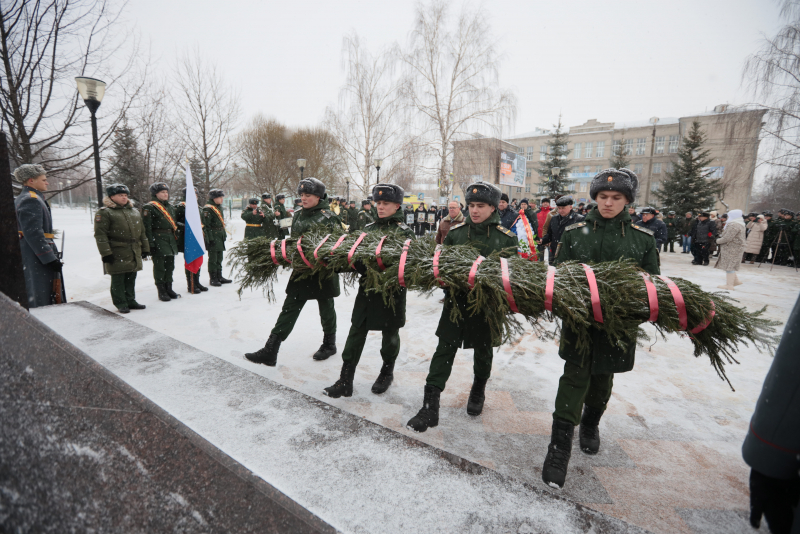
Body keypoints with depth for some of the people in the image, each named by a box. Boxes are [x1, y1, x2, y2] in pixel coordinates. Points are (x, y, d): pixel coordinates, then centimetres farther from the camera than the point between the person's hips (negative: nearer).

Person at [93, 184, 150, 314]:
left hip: (134, 253, 6)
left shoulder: (134, 212, 17)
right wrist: (106, 253, -15)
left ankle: (130, 300, 23)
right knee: (118, 279, 1)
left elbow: (142, 232, 20)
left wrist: (145, 248, 16)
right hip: (117, 254, -6)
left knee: (131, 278, 12)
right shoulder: (104, 212, -4)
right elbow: (100, 234, -9)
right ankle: (121, 303, 10)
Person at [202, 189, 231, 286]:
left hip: (220, 236, 9)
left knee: (219, 257, 14)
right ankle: (213, 279, 4)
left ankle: (219, 277, 23)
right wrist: (210, 238, -20)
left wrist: (224, 234, 22)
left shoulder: (219, 208, 16)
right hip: (213, 236, -9)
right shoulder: (208, 209, -12)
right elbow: (206, 225, -16)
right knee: (213, 258, -3)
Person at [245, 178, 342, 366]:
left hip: (323, 271, -5)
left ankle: (329, 345, 32)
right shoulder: (298, 215, 9)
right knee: (289, 309, 5)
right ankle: (270, 352, 8)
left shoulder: (328, 217, -10)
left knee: (326, 309, 11)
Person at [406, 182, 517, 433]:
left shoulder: (506, 238, -4)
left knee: (483, 352, 17)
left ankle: (478, 392, 45)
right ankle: (430, 405, 8)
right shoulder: (456, 231, 2)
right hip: (456, 299, 1)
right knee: (444, 350, 0)